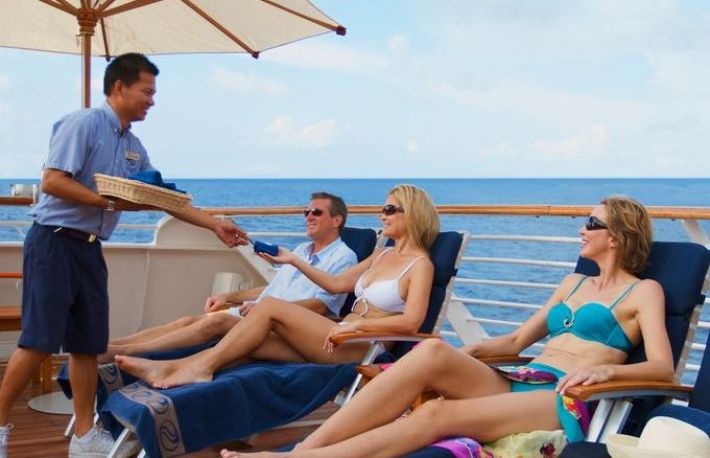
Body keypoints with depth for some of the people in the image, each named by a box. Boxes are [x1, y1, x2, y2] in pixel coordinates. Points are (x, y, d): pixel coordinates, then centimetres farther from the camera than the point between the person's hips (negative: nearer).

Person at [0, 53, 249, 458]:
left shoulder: (134, 147, 14)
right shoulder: (83, 124, -10)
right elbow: (52, 181, -17)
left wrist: (215, 225, 13)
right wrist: (111, 202, -19)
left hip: (89, 247, 8)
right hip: (54, 241, -8)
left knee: (88, 344, 8)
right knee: (40, 341, -8)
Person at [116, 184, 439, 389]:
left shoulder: (420, 265, -4)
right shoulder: (382, 255, 21)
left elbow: (411, 321, -19)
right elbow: (337, 284, 25)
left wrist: (356, 323, -26)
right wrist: (294, 261, 21)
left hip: (361, 349, -8)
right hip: (338, 341, 8)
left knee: (269, 307, -17)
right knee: (251, 346, -12)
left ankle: (203, 366, -14)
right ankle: (168, 369, -19)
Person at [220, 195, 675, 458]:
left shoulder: (644, 291, 8)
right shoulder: (575, 283, 27)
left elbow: (663, 367, -7)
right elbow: (518, 339, 25)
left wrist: (605, 368, -25)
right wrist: (470, 353, 8)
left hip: (563, 400, -5)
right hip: (517, 383, 6)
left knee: (438, 414, -32)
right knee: (433, 352, -26)